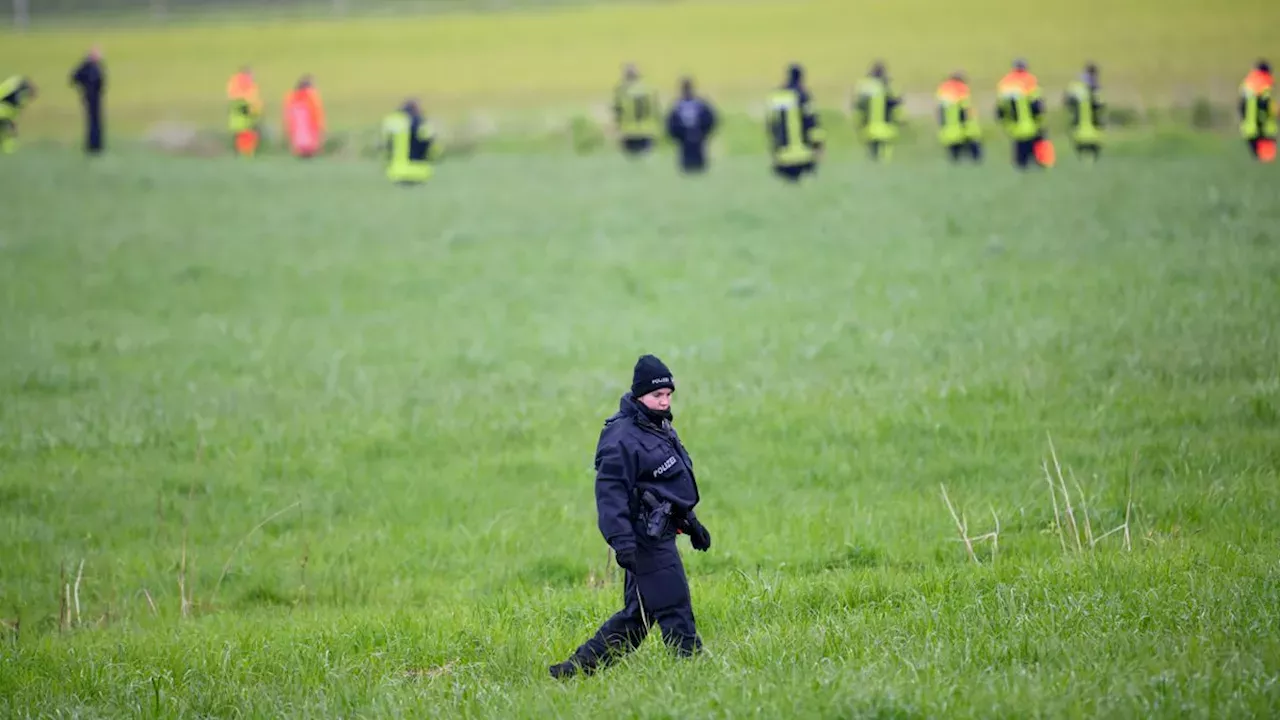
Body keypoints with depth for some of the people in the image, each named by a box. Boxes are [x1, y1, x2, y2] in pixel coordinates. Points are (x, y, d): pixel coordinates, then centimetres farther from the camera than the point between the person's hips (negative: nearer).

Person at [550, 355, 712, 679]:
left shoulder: (661, 429, 16)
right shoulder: (622, 439, -15)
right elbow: (610, 494, -21)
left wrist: (691, 522, 29)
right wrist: (621, 542, -28)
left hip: (660, 536, 10)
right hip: (646, 540, -10)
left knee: (636, 615, 13)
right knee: (675, 613, -8)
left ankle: (574, 669, 18)